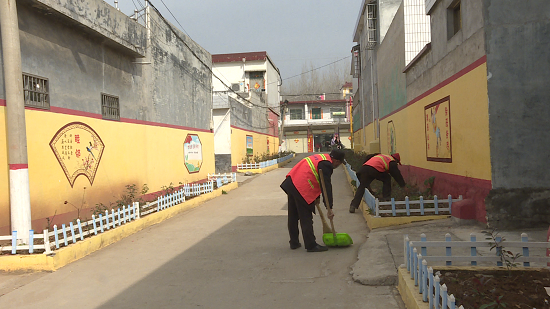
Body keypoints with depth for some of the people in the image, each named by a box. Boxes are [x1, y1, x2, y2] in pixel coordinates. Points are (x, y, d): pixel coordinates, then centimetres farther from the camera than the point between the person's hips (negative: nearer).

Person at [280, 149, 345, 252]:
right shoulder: (326, 165, -10)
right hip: (302, 189, -10)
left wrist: (316, 197, 29)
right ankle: (311, 245, 4)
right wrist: (329, 208, -14)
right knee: (306, 219, -3)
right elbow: (326, 186, -15)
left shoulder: (320, 158, 19)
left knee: (293, 216, 16)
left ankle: (294, 243, 28)